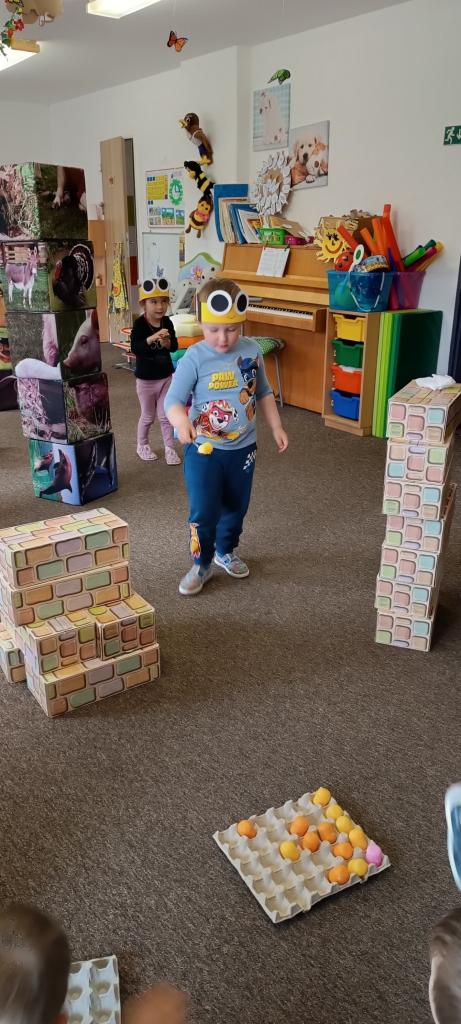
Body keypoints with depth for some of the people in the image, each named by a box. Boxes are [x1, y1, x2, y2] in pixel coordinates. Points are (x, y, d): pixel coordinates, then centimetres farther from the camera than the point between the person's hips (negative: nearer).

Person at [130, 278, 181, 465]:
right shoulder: (140, 324, -17)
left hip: (166, 376, 3)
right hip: (145, 379, -3)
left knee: (166, 415, 9)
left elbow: (175, 347, -2)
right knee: (147, 416, 12)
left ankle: (169, 448, 20)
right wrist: (151, 339, -43)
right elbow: (134, 348, -29)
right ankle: (142, 445, 32)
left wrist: (167, 342, -24)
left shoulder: (167, 322, -3)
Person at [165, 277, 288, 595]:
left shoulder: (252, 351, -4)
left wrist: (276, 427, 7)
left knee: (236, 507, 19)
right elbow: (173, 400, -19)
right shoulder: (194, 359, -16)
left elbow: (264, 392, 10)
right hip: (203, 449, -4)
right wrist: (182, 422, -40)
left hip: (242, 447, 4)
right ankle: (201, 565, 21)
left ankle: (226, 551, 43)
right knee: (204, 512, -1)